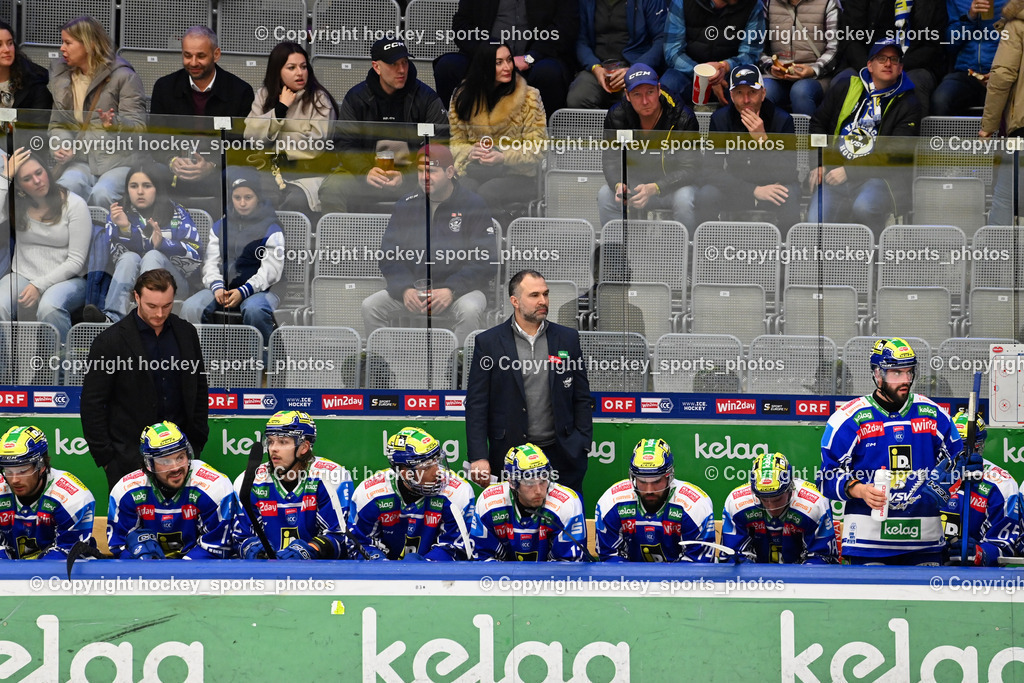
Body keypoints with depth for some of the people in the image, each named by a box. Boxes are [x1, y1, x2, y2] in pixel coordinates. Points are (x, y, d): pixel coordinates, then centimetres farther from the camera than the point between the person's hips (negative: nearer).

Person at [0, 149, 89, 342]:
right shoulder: (16, 206, 7)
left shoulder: (74, 204, -3)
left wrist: (40, 286, -16)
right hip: (22, 276, 3)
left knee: (49, 307, -38)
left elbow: (76, 261, -6)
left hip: (65, 280, -3)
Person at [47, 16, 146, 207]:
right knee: (66, 188, -33)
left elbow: (139, 126, -3)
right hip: (80, 160, 4)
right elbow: (58, 124, 20)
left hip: (118, 160, -3)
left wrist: (116, 124, -26)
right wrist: (60, 144, -3)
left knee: (102, 195, -36)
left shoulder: (123, 76, 1)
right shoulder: (62, 76, 16)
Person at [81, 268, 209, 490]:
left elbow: (199, 390, 16)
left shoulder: (186, 333, 7)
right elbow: (92, 404, -4)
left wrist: (197, 442, 11)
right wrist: (104, 456, -7)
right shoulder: (110, 341, -7)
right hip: (129, 455, -3)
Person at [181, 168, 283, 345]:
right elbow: (211, 262, 12)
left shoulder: (271, 229, 1)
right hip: (223, 287, 4)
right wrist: (217, 287, -11)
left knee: (255, 310, -40)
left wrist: (243, 291, -20)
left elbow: (271, 270, -7)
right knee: (190, 308, -24)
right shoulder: (219, 227, 17)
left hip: (259, 289, -4)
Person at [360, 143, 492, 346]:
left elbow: (484, 262, -9)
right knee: (370, 306, -17)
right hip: (413, 285, 4)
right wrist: (405, 289, -17)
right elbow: (390, 258, 4)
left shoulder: (473, 206, -4)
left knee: (470, 310, -36)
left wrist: (451, 291, -23)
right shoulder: (406, 207, 7)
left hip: (460, 286, -4)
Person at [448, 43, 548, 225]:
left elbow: (537, 148, -3)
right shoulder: (463, 98, 6)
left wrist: (503, 157, -19)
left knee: (488, 192, -34)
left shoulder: (528, 96, -1)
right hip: (475, 172, 2)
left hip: (518, 175, -2)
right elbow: (456, 142, 12)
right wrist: (470, 152, -12)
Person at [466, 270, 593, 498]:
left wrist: (582, 446, 2)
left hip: (561, 454, 2)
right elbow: (476, 404, -1)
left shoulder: (567, 339, 8)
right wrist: (478, 457, -8)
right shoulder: (488, 342, 1)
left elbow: (582, 399, 11)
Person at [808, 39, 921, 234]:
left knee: (863, 208, -36)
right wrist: (818, 163, 9)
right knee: (815, 221, -22)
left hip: (877, 176, -3)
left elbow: (895, 155, -5)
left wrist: (849, 172, -12)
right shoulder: (844, 88, 14)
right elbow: (818, 124, 24)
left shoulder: (908, 105, 3)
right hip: (834, 172, 3)